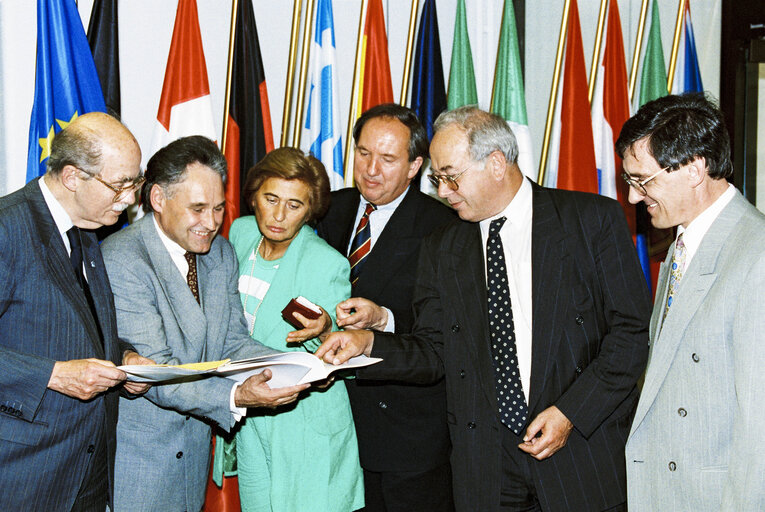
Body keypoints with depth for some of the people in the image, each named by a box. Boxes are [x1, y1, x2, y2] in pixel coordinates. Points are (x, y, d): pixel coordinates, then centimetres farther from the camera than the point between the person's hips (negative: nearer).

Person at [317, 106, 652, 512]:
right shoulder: (441, 251, 9)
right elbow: (433, 352, 8)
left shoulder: (594, 220, -3)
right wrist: (368, 342, -11)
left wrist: (571, 411, -13)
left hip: (583, 452, -2)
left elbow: (632, 331, -5)